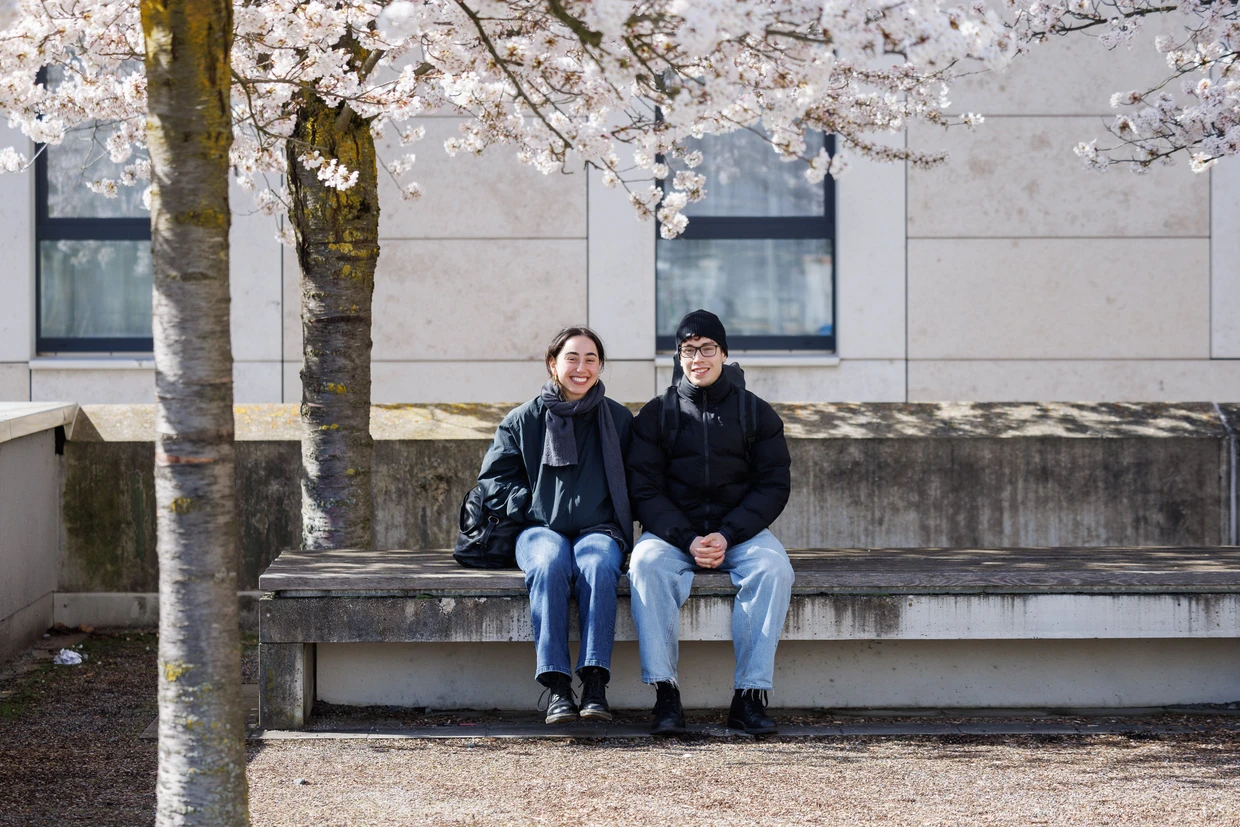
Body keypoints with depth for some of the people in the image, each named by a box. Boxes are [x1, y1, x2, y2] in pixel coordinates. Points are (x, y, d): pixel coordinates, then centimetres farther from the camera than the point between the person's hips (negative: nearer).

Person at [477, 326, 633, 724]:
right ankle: (556, 685, -40)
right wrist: (533, 506, -3)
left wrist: (617, 519, 1)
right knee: (550, 564, -36)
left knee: (598, 566, -36)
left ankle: (595, 682, -40)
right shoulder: (523, 420, 11)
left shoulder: (618, 419, 13)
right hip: (541, 530, 0)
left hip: (598, 530, 0)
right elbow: (493, 479, 11)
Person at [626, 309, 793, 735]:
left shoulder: (756, 412, 8)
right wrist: (688, 540, -17)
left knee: (773, 567, -32)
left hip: (740, 530, 0)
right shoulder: (657, 414, 7)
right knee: (646, 564, -33)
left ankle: (749, 696, -30)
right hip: (672, 531, 0)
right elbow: (644, 489, -1)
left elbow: (774, 485, 1)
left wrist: (727, 536, -15)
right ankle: (665, 693, -33)